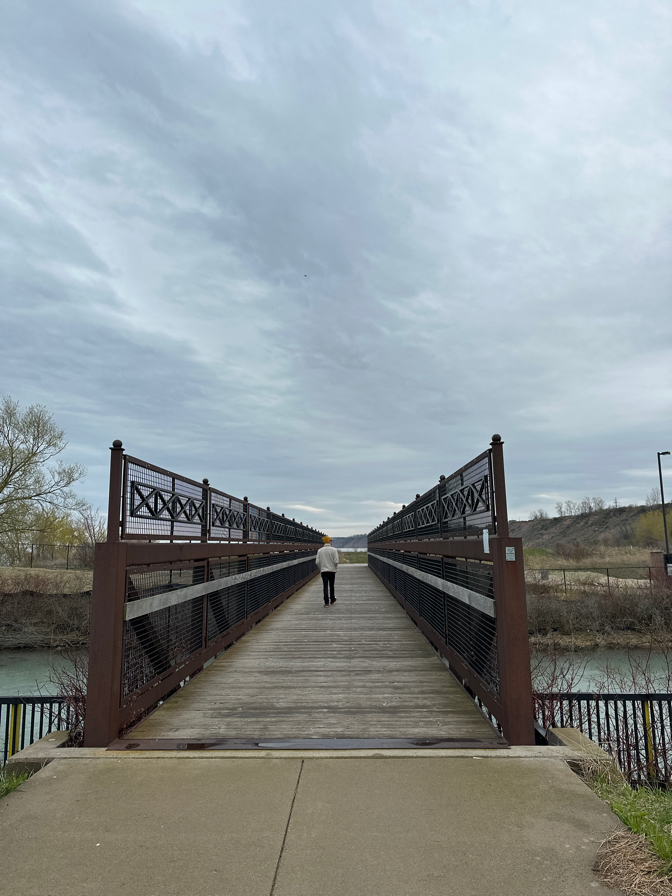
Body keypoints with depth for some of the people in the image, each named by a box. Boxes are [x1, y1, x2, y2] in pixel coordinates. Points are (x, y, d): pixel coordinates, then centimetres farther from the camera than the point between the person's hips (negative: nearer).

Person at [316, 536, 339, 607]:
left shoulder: (320, 550, 1)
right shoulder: (334, 550, -7)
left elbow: (317, 562, 0)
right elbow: (336, 561, -12)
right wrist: (335, 567, 6)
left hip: (323, 571, 1)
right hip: (332, 570, -1)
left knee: (325, 587, 0)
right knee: (331, 586, 15)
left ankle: (326, 602, -6)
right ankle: (332, 600, 30)